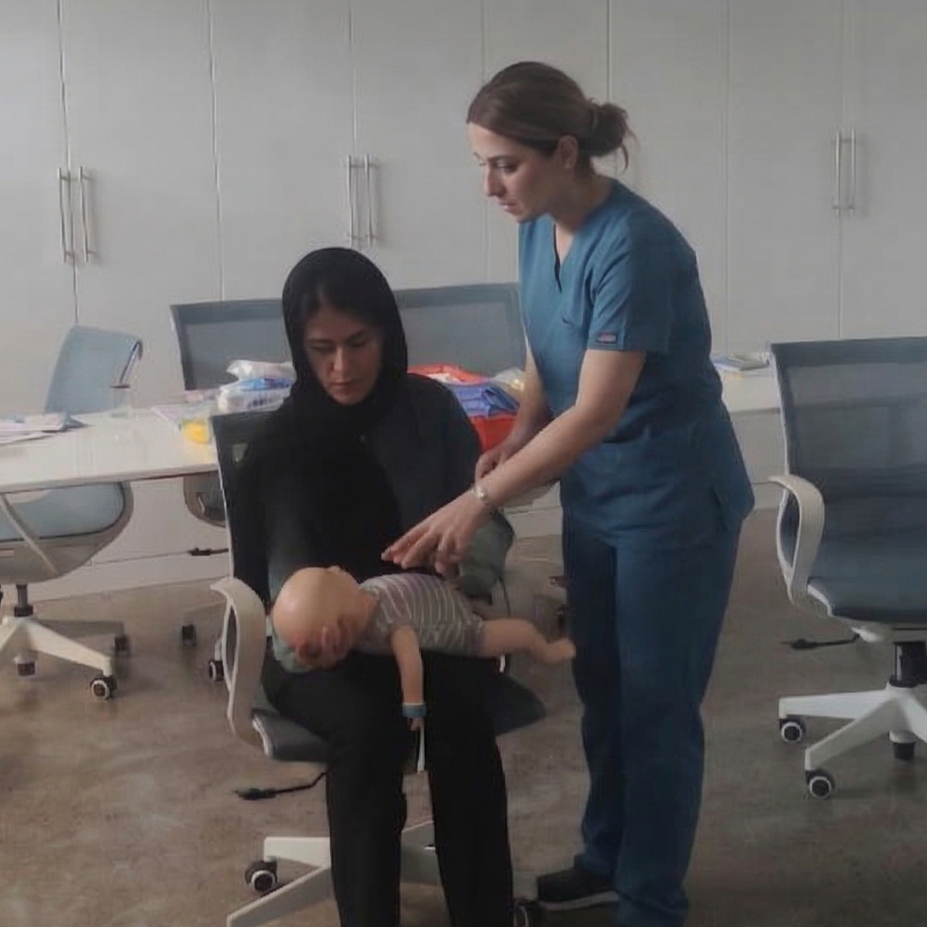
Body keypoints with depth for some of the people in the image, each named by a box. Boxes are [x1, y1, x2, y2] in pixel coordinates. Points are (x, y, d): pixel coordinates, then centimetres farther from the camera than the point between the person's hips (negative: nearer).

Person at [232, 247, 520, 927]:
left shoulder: (430, 408, -4)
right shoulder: (283, 443, -9)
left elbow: (492, 520, -2)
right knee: (369, 723, -33)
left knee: (459, 705, -31)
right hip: (322, 644, -1)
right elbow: (288, 579, -11)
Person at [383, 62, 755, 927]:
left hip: (672, 504, -8)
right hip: (594, 498, 8)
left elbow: (596, 410, -29)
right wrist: (513, 441, -8)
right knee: (600, 686, 19)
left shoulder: (635, 245, -27)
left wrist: (476, 501, -30)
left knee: (655, 704, 4)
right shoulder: (538, 230, -2)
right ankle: (606, 855, 37)